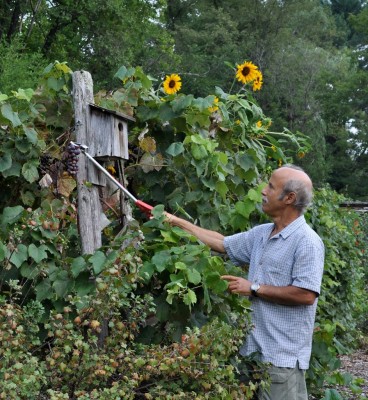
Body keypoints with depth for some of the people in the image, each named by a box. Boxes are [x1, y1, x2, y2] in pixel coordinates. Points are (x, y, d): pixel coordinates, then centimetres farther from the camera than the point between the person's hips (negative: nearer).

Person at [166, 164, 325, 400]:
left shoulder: (307, 241, -15)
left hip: (284, 354, -8)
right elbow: (221, 243, 21)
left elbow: (306, 295, -23)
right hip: (255, 347, 8)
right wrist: (177, 222, 21)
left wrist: (254, 288, -15)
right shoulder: (261, 233, 11)